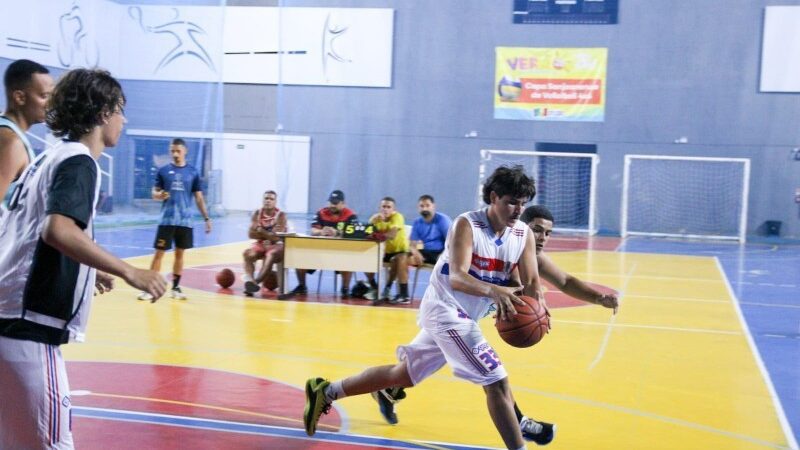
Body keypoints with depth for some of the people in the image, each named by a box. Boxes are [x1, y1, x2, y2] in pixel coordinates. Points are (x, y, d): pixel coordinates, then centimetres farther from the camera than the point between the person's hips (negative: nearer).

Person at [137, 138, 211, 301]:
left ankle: (175, 288, 18)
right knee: (159, 253, -4)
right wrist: (159, 195, -19)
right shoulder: (163, 170, 2)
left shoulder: (193, 172, 4)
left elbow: (198, 197, 8)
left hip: (185, 221, 2)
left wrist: (206, 218, 4)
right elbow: (154, 193, 5)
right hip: (167, 220, -1)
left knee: (180, 253, 8)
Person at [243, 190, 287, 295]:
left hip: (276, 245, -4)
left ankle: (255, 281, -42)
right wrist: (268, 235, -12)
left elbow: (277, 237, -19)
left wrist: (261, 232, -10)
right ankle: (249, 280, -43)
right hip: (260, 244, 4)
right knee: (248, 254, -25)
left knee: (270, 256, -36)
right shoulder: (257, 213, 2)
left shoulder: (281, 215, -10)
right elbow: (251, 233, -5)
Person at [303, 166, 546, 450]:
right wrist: (493, 291, -48)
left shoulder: (524, 235, 0)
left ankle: (325, 392, 30)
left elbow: (531, 281, -1)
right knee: (496, 381, -14)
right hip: (446, 310, -8)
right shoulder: (467, 224, -18)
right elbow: (456, 277, -30)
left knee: (402, 374, 19)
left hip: (462, 315, 8)